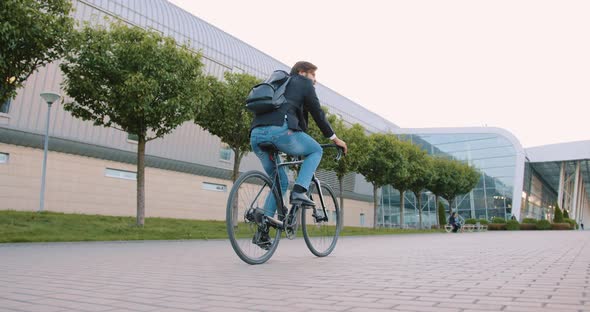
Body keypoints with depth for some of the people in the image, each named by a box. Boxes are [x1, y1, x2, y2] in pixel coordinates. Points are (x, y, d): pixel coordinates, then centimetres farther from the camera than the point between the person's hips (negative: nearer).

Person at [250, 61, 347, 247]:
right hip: (280, 131, -7)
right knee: (316, 151, 19)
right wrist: (334, 138, 22)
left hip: (256, 134, 7)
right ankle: (299, 192, -2)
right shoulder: (304, 83, 17)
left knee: (280, 182, 20)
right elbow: (317, 113, 12)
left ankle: (262, 231, 12)